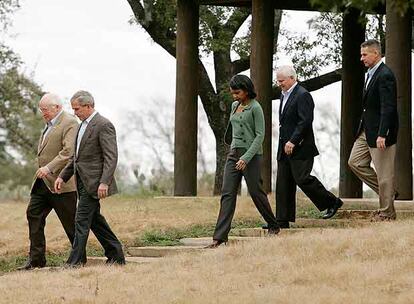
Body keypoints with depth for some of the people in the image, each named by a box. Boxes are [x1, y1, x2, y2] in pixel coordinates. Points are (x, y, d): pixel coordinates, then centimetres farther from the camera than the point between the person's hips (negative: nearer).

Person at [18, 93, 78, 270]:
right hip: (43, 182, 9)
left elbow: (68, 151, -23)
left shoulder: (69, 123, -12)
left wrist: (49, 168, -28)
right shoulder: (49, 125, 17)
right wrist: (42, 169, 18)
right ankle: (36, 259, 2)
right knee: (34, 214, 1)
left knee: (70, 221, 0)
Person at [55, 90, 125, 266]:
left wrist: (104, 182, -26)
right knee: (94, 219, 14)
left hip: (93, 183, -10)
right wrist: (63, 176, 15)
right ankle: (116, 255, 21)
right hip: (83, 181, 10)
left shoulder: (104, 125, -13)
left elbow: (111, 157, -19)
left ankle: (75, 262, -8)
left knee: (82, 221, -10)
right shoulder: (83, 125, 16)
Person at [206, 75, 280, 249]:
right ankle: (220, 237, -11)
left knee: (256, 192, 3)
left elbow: (260, 136, -14)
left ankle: (273, 226, 27)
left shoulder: (255, 108, -10)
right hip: (234, 154, 7)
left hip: (251, 155, -6)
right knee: (227, 194, -4)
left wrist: (246, 158, -20)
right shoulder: (235, 106, 12)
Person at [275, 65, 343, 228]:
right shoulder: (284, 95, 18)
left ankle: (332, 202, 6)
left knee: (302, 178, -12)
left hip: (300, 148, -9)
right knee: (283, 184, 5)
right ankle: (282, 220, 6)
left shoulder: (302, 95, -12)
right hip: (285, 148, 9)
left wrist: (293, 141, -22)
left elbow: (305, 121, -20)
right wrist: (284, 144, 14)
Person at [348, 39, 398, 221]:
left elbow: (388, 108, -23)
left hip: (380, 131, -10)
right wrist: (363, 129, 21)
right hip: (366, 131, 10)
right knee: (355, 162, 11)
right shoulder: (371, 74, 14)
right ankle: (387, 191, 19)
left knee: (384, 172, -2)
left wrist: (381, 135, -27)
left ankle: (386, 212, 8)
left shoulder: (385, 76, -17)